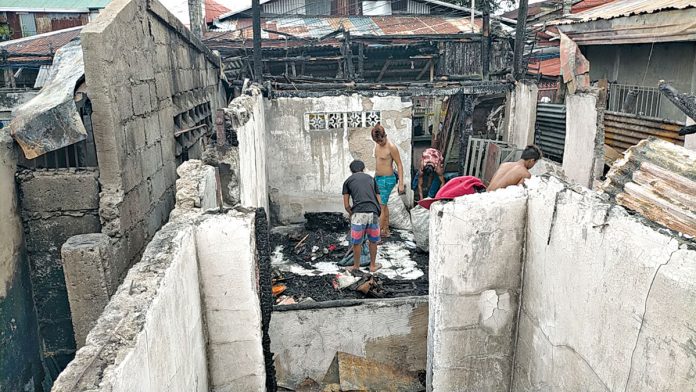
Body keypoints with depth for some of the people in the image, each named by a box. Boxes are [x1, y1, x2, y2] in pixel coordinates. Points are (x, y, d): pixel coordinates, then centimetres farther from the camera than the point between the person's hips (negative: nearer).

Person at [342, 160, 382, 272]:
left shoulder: (348, 181, 14)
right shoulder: (371, 178, 21)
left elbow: (346, 205, 9)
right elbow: (378, 200, 18)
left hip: (358, 213, -2)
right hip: (373, 213, 2)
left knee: (356, 242, 13)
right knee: (373, 241, 19)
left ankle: (356, 266, 27)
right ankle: (373, 265, 32)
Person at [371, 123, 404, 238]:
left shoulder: (391, 147, -16)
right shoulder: (377, 145, 7)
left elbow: (399, 165, -15)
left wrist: (401, 184, -18)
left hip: (387, 179, -9)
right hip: (378, 178, 9)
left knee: (381, 207, -7)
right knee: (383, 206, 16)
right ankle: (386, 231, 27)